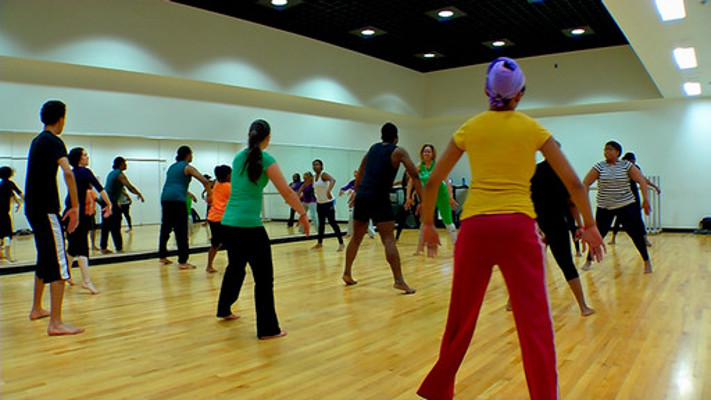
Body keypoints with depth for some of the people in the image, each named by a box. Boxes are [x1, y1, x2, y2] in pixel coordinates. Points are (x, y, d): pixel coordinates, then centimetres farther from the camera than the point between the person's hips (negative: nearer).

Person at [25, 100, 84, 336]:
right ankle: (55, 323, -11)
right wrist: (75, 206, -23)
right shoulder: (53, 141, -11)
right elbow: (67, 172, -27)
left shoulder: (37, 141, 17)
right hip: (46, 209, -10)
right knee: (58, 265, -10)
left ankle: (37, 309, 33)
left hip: (33, 208, 10)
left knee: (44, 260, 21)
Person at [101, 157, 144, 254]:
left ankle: (103, 248, 18)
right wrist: (139, 194, -18)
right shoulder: (119, 174, -11)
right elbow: (129, 187, -24)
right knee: (115, 227, -8)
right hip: (111, 202, -9)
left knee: (106, 226, 13)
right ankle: (119, 249, -8)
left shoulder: (111, 173, 18)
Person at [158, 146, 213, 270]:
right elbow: (205, 181, -8)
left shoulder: (172, 167, 23)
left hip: (165, 199, 7)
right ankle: (182, 262, -4)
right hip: (178, 200, -7)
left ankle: (162, 256, 27)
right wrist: (209, 195, 5)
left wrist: (188, 193, 40)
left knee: (165, 229, 17)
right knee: (181, 231, -5)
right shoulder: (188, 167, 2)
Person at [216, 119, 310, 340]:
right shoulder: (266, 160, -8)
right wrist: (303, 215, 3)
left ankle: (224, 310, 44)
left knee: (235, 268, 26)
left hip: (228, 223, 8)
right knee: (264, 277, 1)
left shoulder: (238, 157, 12)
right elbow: (287, 193, -8)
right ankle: (267, 329, 6)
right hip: (249, 226, -8)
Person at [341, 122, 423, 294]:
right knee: (389, 240, -8)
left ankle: (347, 273, 25)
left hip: (361, 196, 6)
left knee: (356, 238, 17)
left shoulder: (372, 148, 19)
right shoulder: (398, 151, 3)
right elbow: (414, 175, -7)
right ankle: (398, 280, -14)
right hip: (379, 199, -5)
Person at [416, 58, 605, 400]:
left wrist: (428, 223, 19)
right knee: (535, 322, 3)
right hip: (518, 226, -1)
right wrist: (589, 225, 18)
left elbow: (432, 182, 8)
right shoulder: (532, 128, 6)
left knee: (461, 318, 14)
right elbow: (573, 183, 7)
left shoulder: (469, 128, 8)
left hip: (474, 227, 2)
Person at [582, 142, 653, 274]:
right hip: (604, 208, 0)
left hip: (626, 206, 0)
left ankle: (647, 261, 14)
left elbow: (642, 180, -3)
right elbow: (585, 183, -4)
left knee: (636, 234, -1)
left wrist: (645, 200, -10)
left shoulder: (626, 165, -1)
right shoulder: (599, 167, -1)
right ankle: (588, 260, 18)